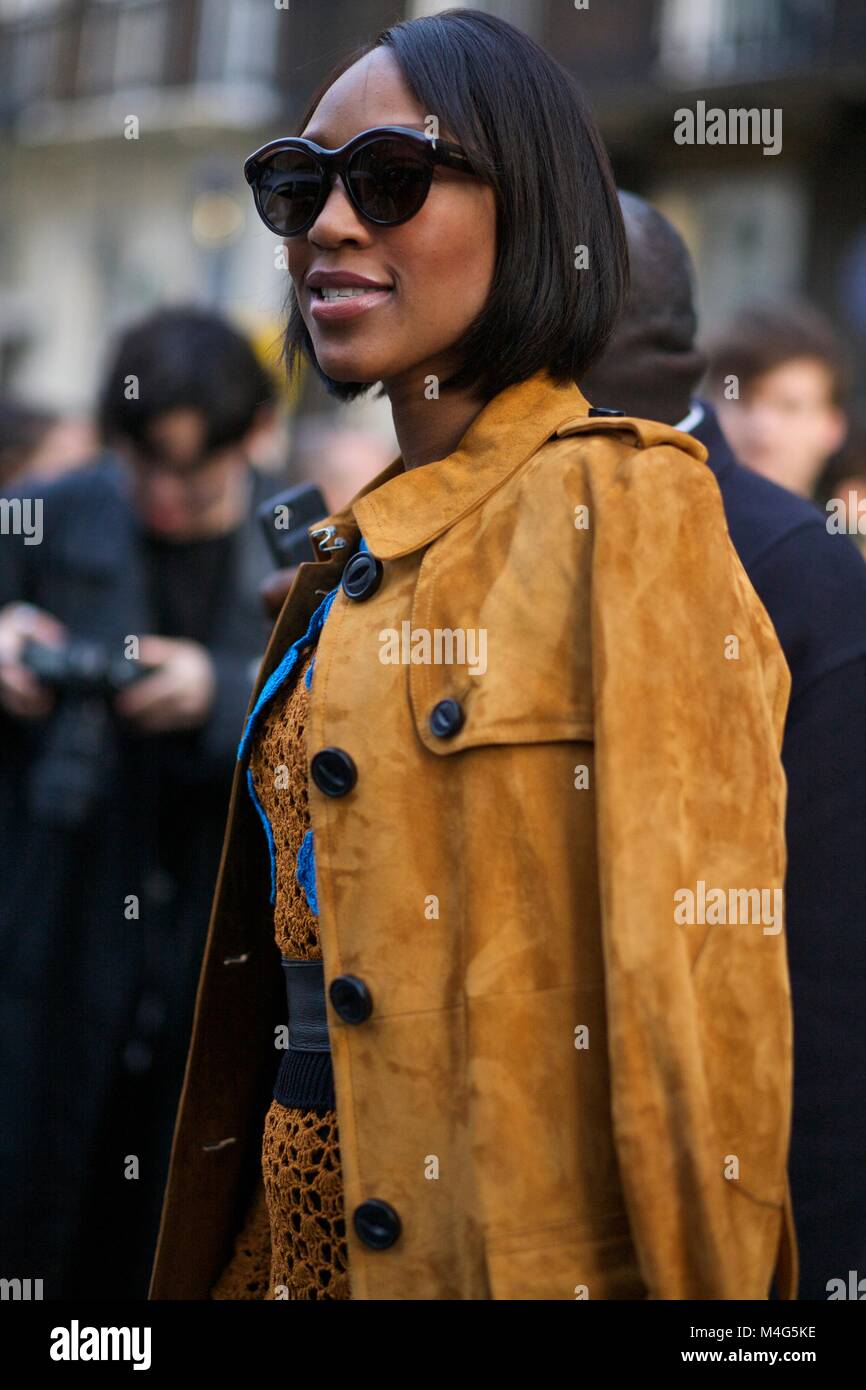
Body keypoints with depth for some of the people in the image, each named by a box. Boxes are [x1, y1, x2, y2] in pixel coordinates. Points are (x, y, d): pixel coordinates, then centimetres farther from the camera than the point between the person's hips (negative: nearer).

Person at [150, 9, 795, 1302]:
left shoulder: (621, 504, -12)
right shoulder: (359, 549, 13)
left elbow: (696, 969, -16)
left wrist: (700, 1280, -17)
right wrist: (225, 1263, 15)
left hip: (525, 1242, -7)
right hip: (316, 1218, 8)